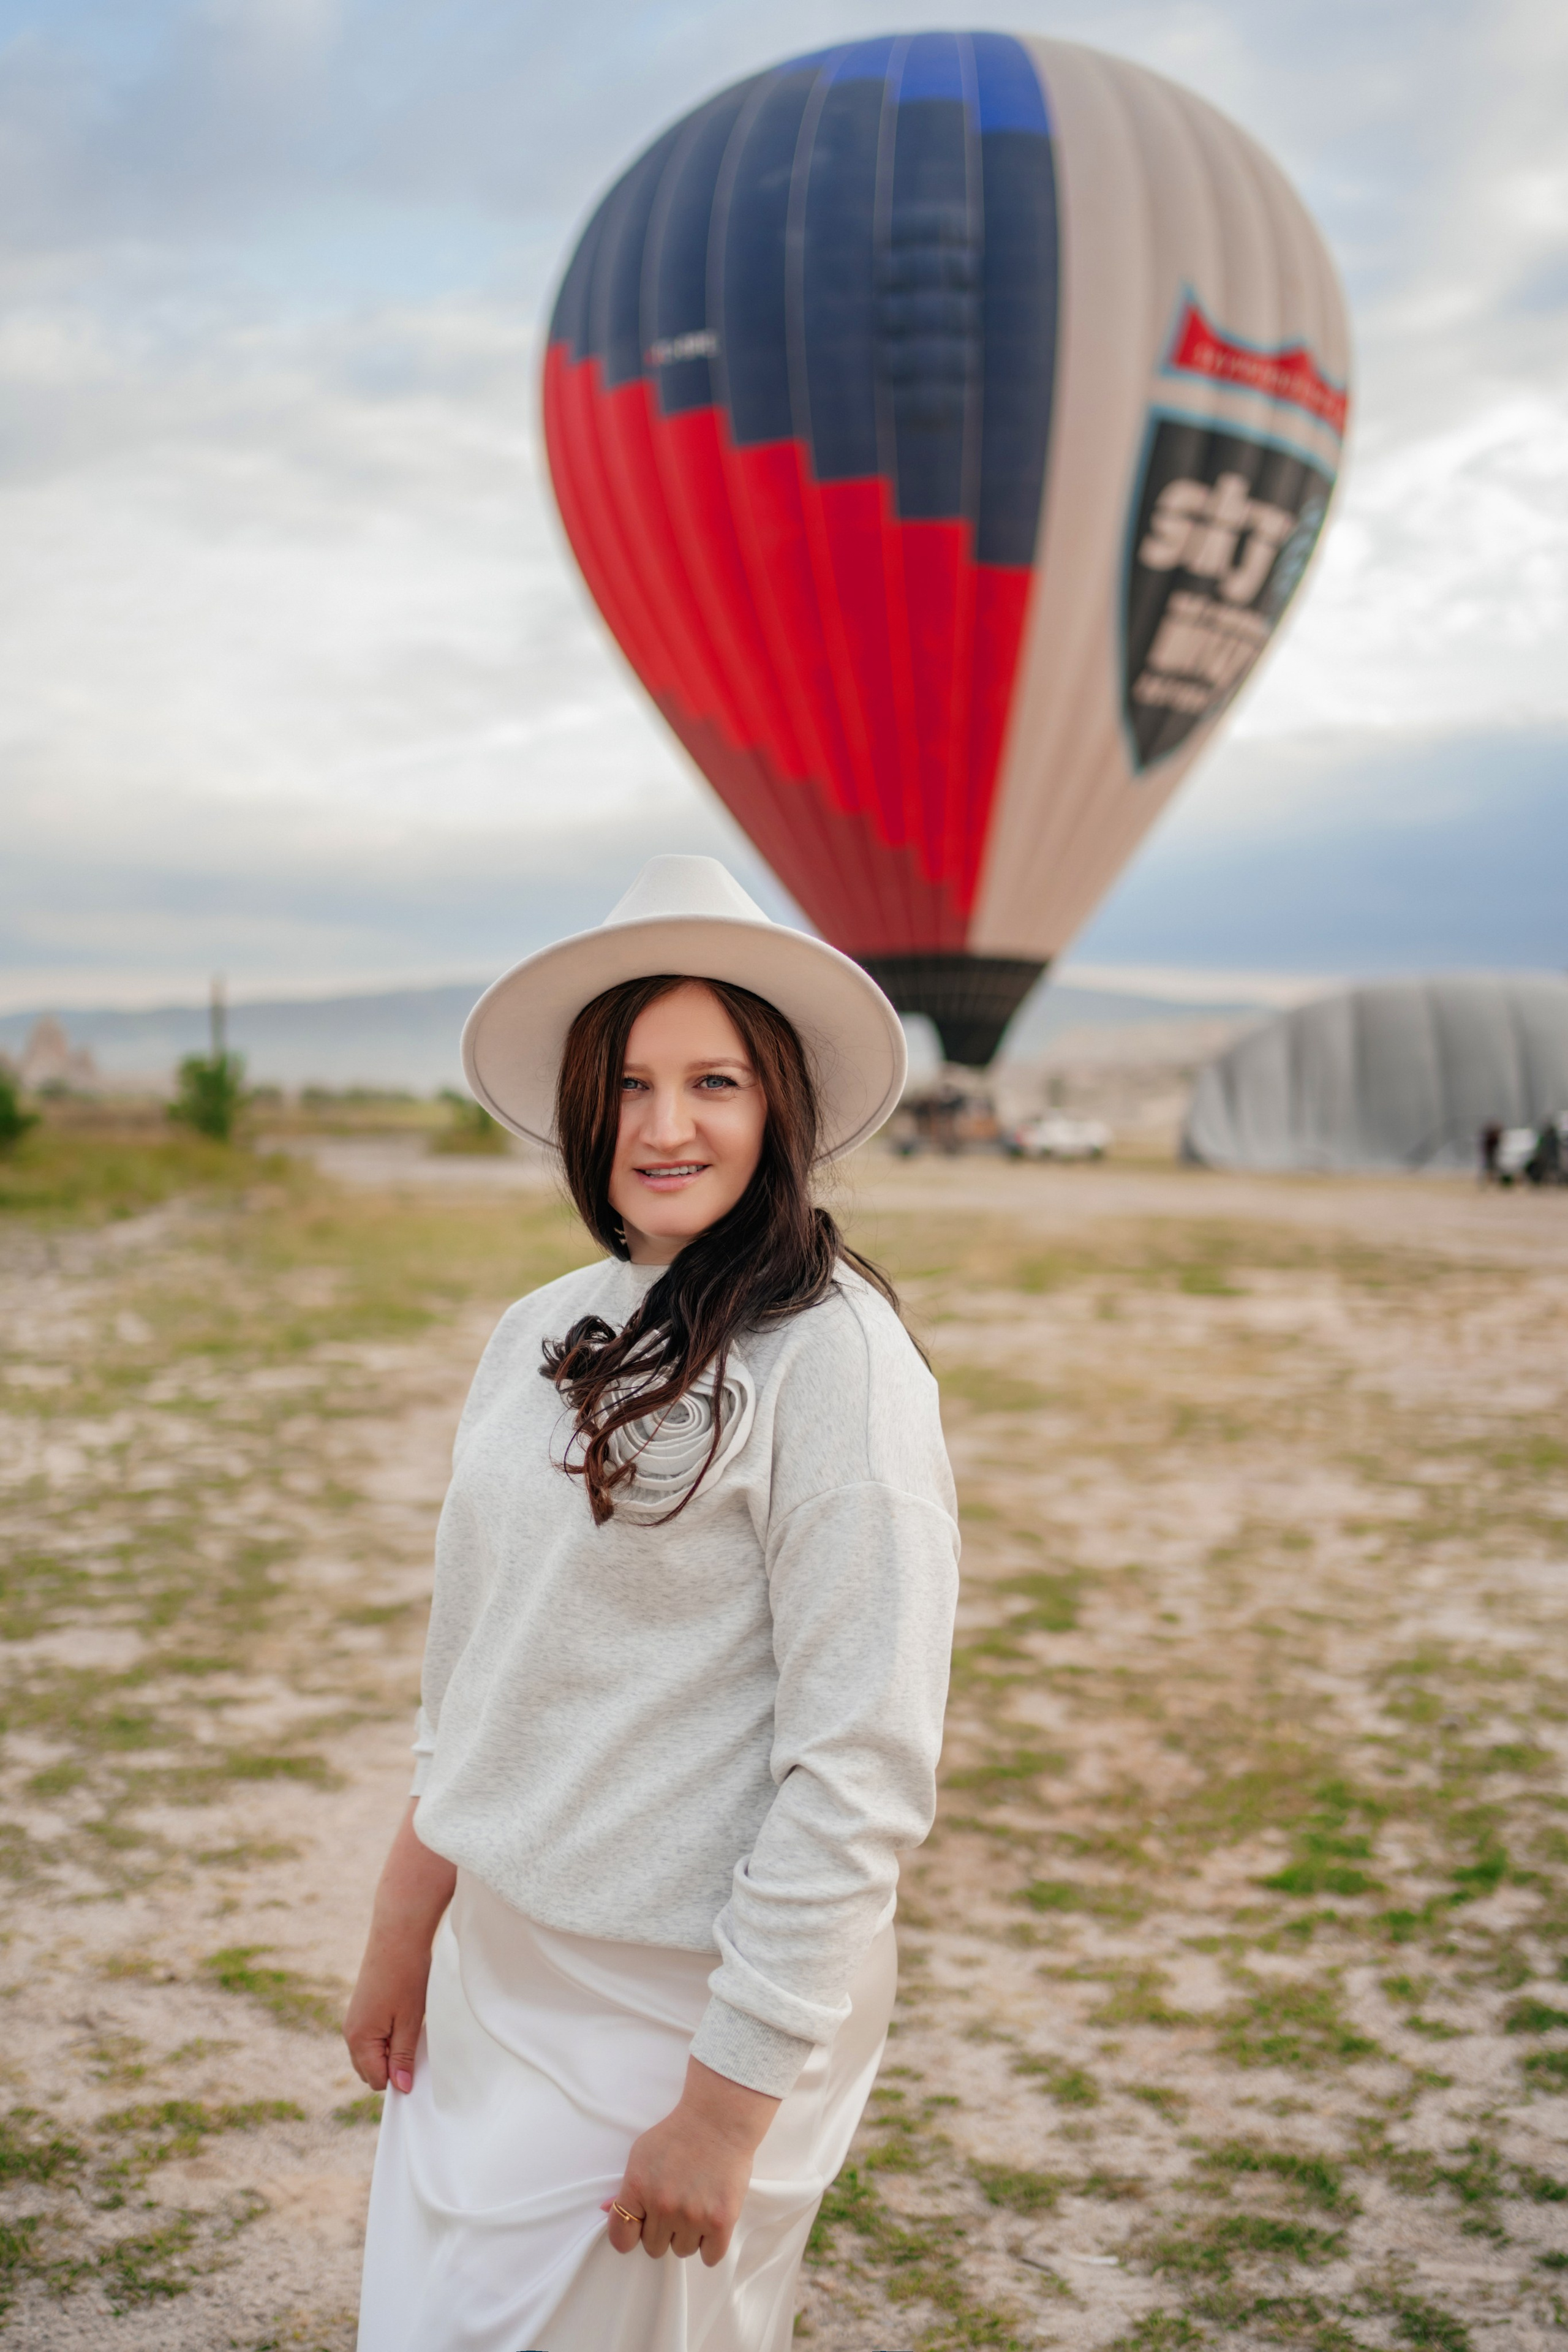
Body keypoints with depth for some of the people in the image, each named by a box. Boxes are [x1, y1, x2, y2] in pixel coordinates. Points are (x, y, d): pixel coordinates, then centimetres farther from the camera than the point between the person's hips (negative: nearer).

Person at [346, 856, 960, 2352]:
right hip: (496, 1957, 7)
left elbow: (862, 1772, -20)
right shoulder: (542, 1335, 4)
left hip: (683, 1998, -7)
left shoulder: (829, 1357, -18)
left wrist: (731, 2097, -18)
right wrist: (406, 1920, 12)